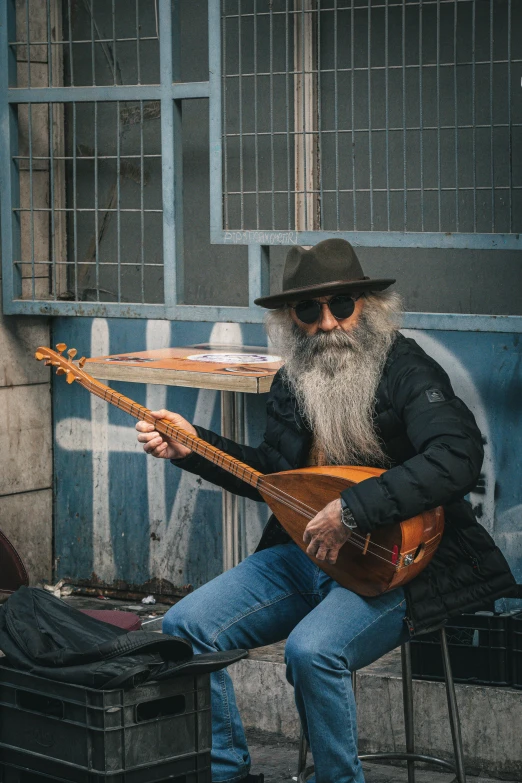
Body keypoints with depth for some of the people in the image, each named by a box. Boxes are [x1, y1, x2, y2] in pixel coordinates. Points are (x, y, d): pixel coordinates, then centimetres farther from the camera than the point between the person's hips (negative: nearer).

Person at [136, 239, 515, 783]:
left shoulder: (406, 371, -14)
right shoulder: (293, 382, 10)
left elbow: (458, 457, -32)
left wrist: (352, 510, -34)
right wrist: (192, 447, 14)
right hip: (305, 554, 8)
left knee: (312, 651, -33)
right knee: (185, 627, -3)